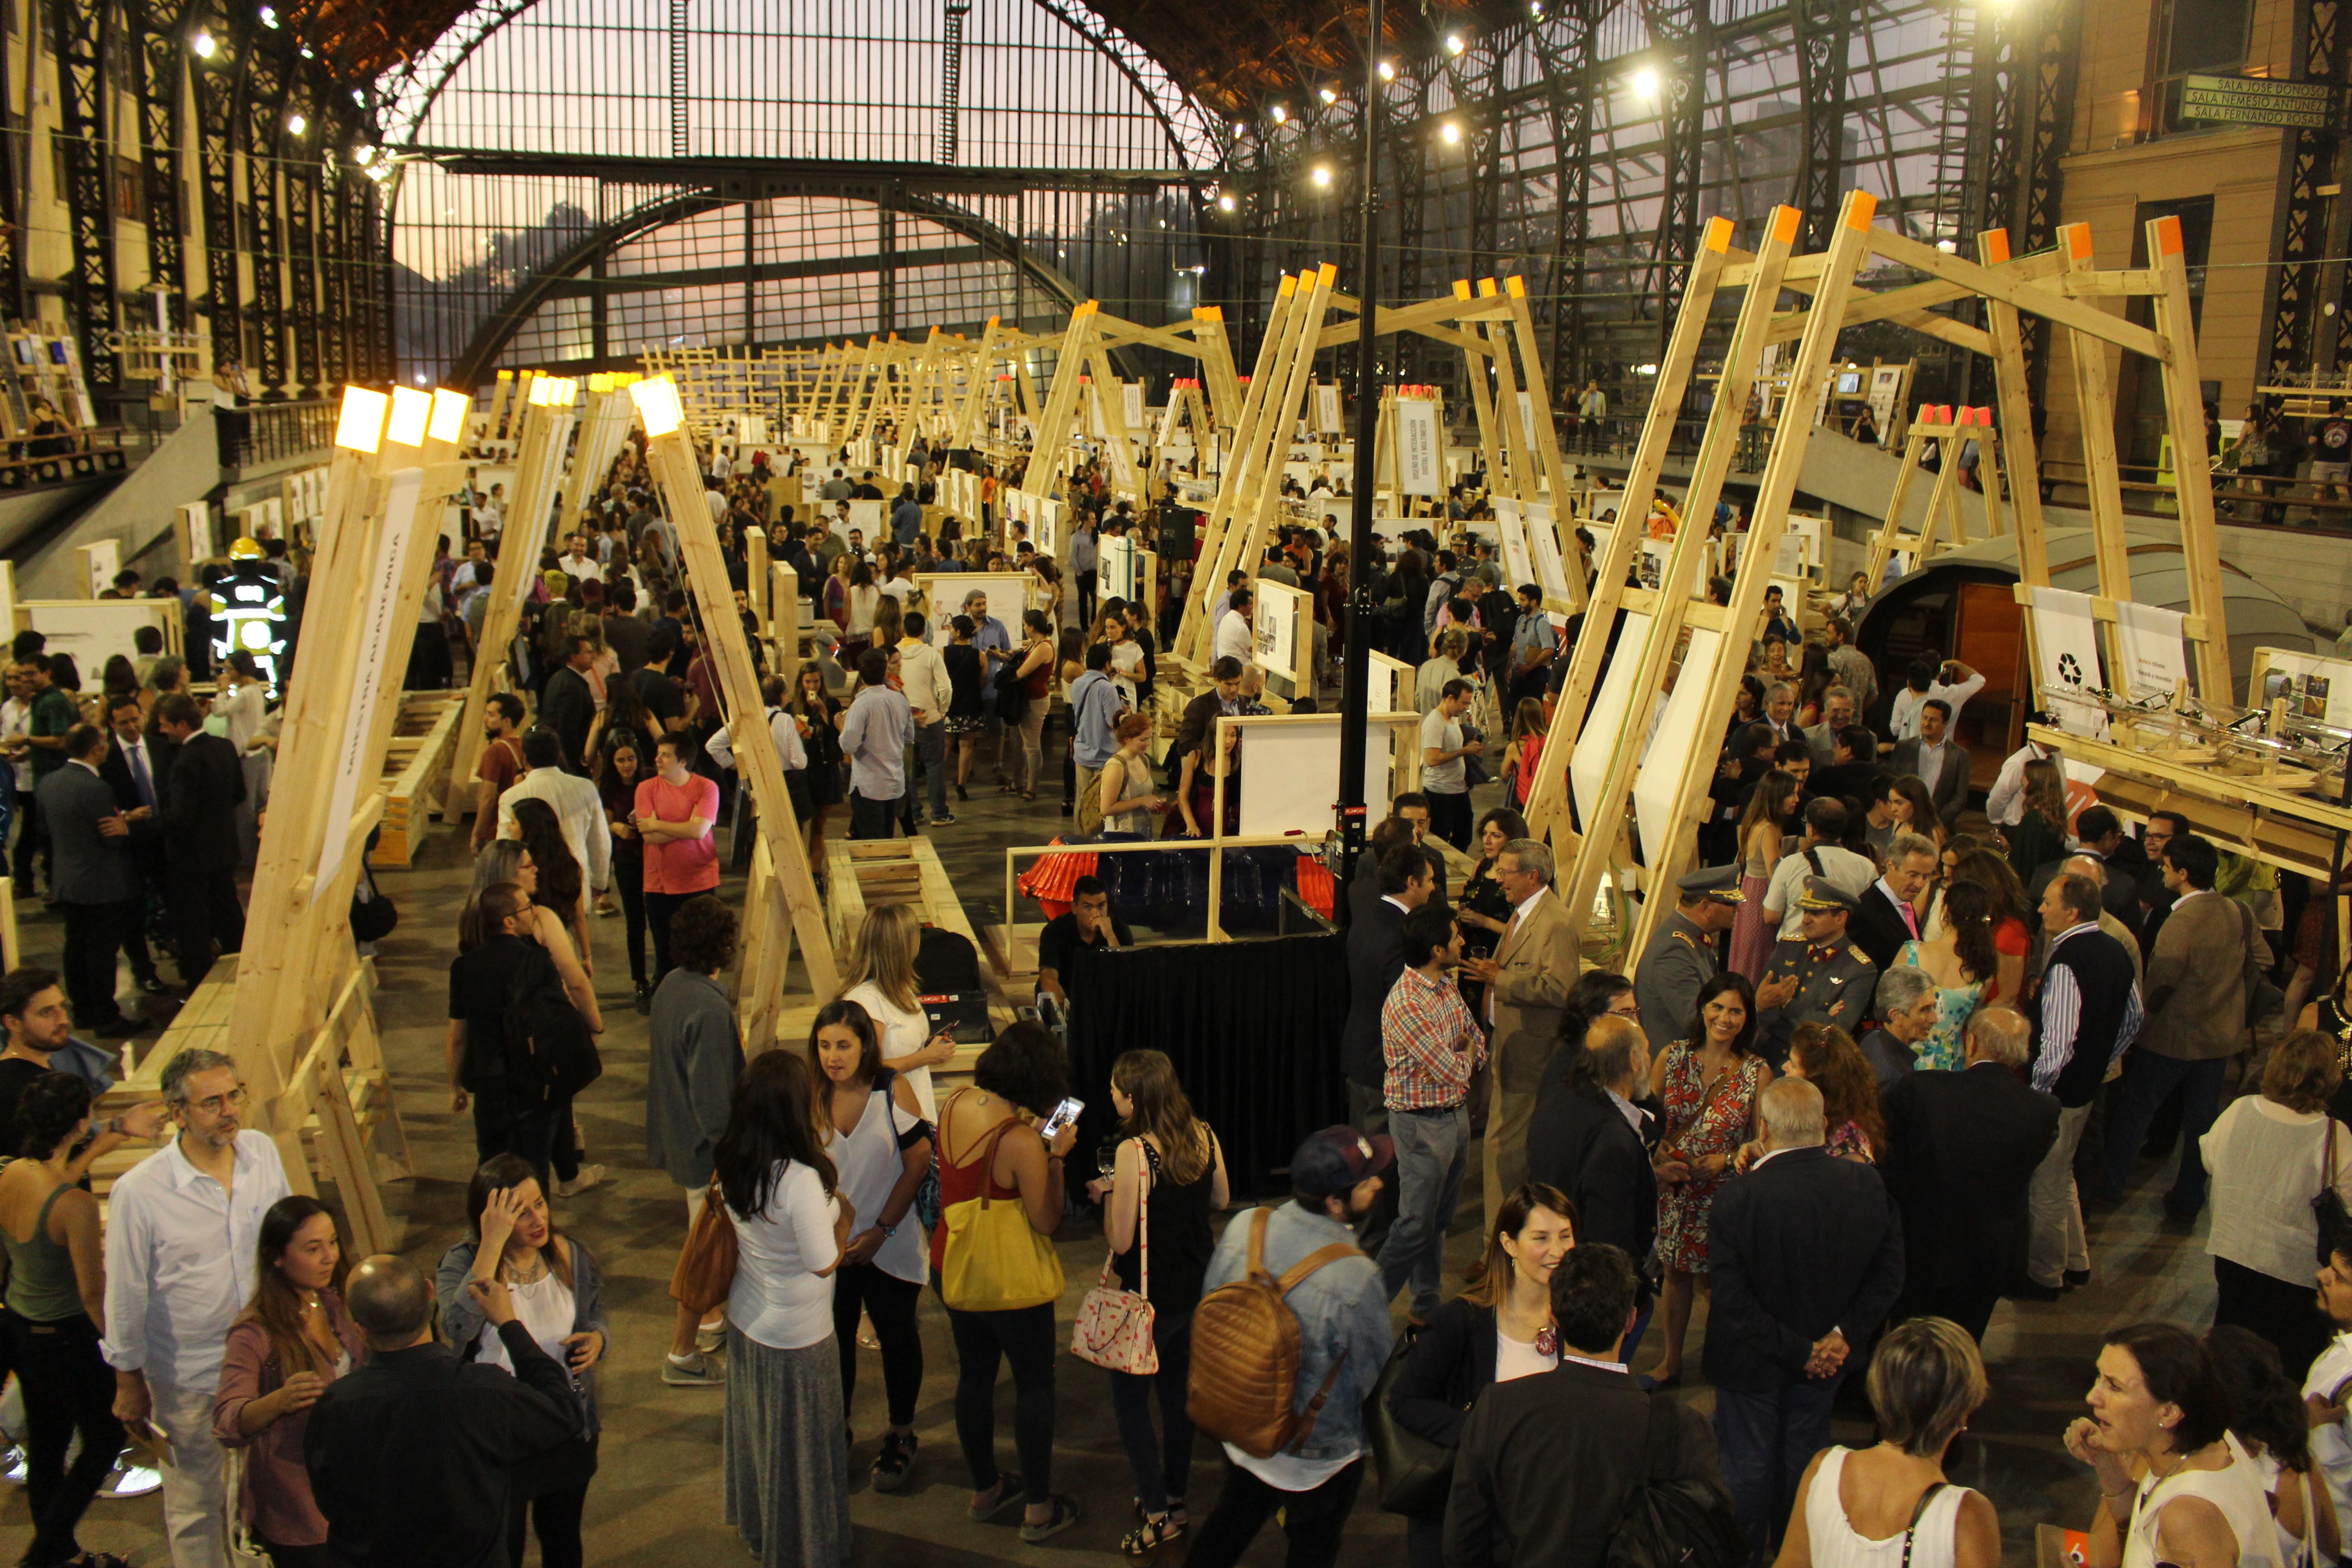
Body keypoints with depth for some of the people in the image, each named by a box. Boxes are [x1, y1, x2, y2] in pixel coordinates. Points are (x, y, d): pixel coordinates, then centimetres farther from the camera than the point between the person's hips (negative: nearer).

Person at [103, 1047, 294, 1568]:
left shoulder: (262, 1151, -9)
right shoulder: (138, 1192, -22)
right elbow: (125, 1298, -11)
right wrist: (128, 1382, -3)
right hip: (187, 1375, -4)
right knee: (194, 1504, 16)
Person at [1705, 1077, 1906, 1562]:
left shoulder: (1737, 1199, -29)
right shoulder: (1867, 1186, -17)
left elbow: (1731, 1298, -25)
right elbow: (1889, 1273, -8)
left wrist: (1798, 1351, -16)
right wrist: (1844, 1335, -9)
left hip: (1752, 1363, -4)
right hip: (1825, 1359, 4)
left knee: (1749, 1467, 17)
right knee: (1804, 1459, 25)